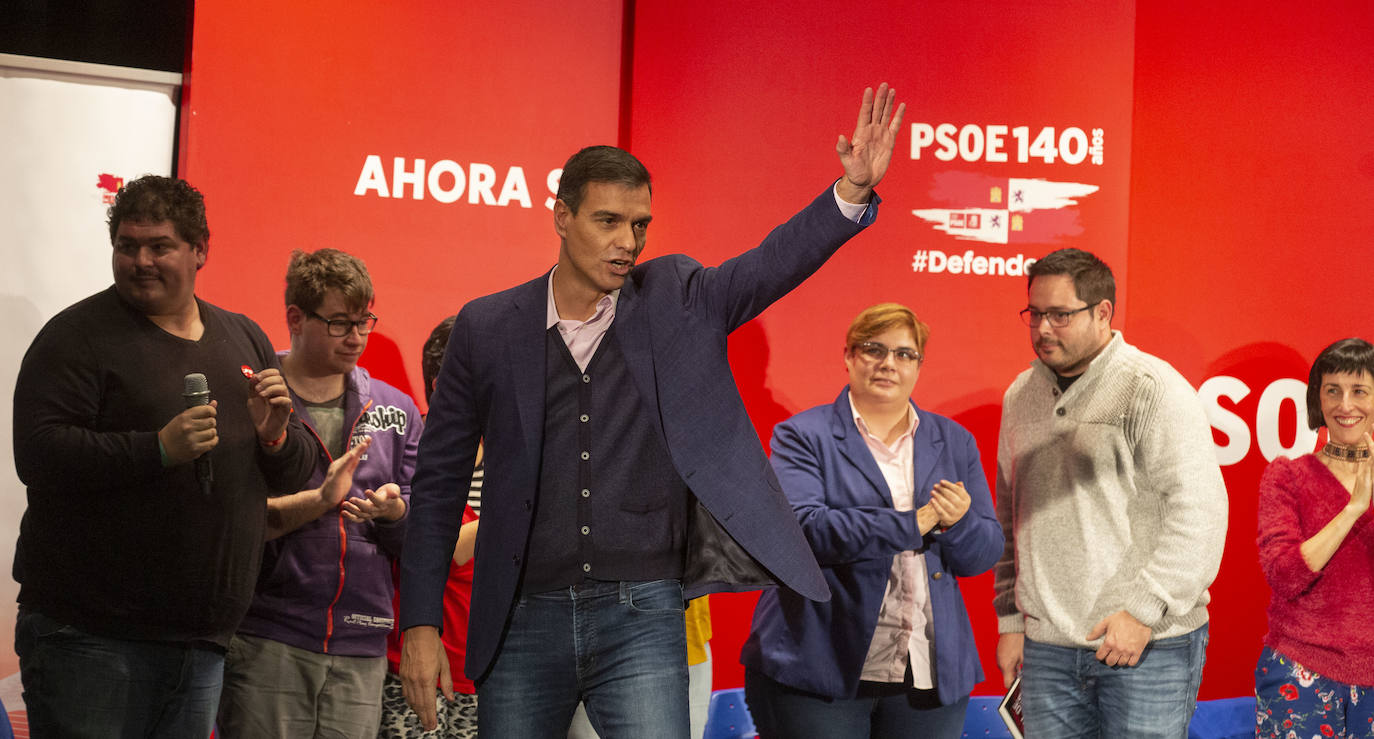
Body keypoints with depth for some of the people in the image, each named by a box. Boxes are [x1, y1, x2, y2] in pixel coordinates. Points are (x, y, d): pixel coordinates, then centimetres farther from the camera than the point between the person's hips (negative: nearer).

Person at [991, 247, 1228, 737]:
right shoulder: (1020, 395, 14)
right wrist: (1010, 620, 16)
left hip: (1151, 647, -5)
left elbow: (1200, 511, -13)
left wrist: (1143, 609, -16)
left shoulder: (1153, 389, -7)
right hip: (1047, 648, 5)